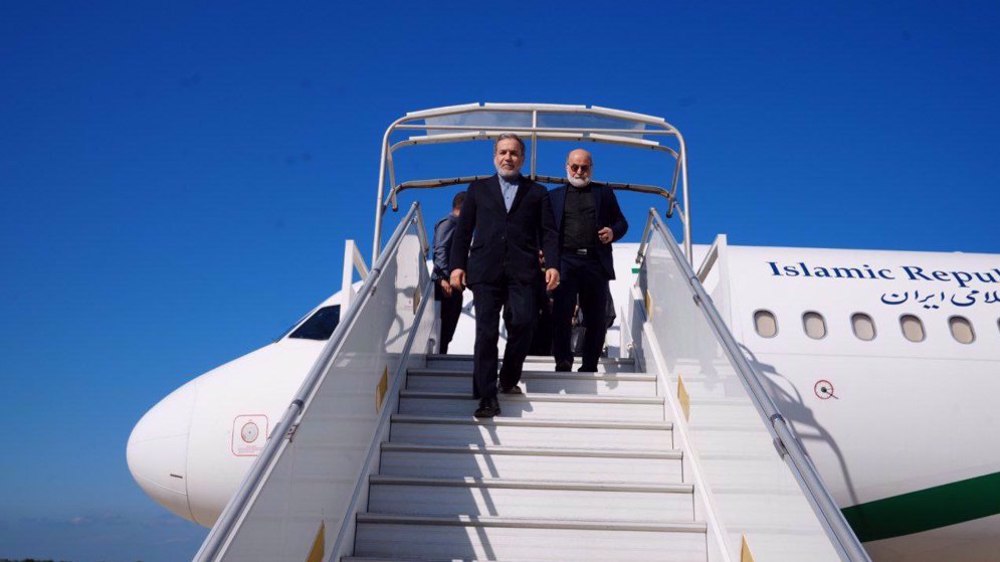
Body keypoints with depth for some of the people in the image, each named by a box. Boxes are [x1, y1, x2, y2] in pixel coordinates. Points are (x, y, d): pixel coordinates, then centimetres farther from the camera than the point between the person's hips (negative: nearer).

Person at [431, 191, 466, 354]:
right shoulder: (448, 222, -4)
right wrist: (445, 277, -25)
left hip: (453, 282, 9)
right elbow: (440, 250, -16)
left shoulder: (458, 225, 23)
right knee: (442, 327, -10)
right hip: (446, 283, -9)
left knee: (449, 328, 8)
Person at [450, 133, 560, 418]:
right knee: (486, 332, -7)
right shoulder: (478, 189, 20)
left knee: (522, 323, -14)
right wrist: (457, 265, 3)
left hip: (522, 271, 0)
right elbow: (463, 230, 14)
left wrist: (552, 264, -5)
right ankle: (487, 397, -4)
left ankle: (509, 379, 11)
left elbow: (548, 232, 10)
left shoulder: (537, 192, 18)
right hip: (485, 270, 0)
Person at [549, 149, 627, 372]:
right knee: (561, 312, -13)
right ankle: (563, 359, -6)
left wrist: (613, 232, -6)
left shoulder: (604, 193, 19)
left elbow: (621, 222, 17)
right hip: (566, 261, -1)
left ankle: (589, 366, 10)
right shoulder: (554, 195, 18)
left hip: (596, 263, 1)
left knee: (596, 318, 2)